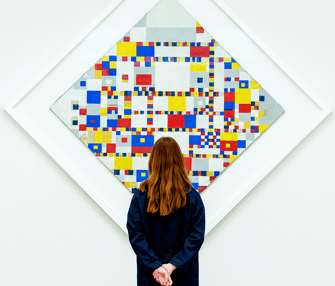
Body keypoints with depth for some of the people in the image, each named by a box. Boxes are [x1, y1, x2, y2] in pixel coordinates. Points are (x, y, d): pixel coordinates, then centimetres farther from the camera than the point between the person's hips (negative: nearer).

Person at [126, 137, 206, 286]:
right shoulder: (192, 196, -8)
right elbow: (197, 235, -12)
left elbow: (134, 234, -12)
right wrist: (175, 265, -14)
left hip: (150, 273, 1)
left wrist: (155, 266, -13)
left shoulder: (140, 196, -8)